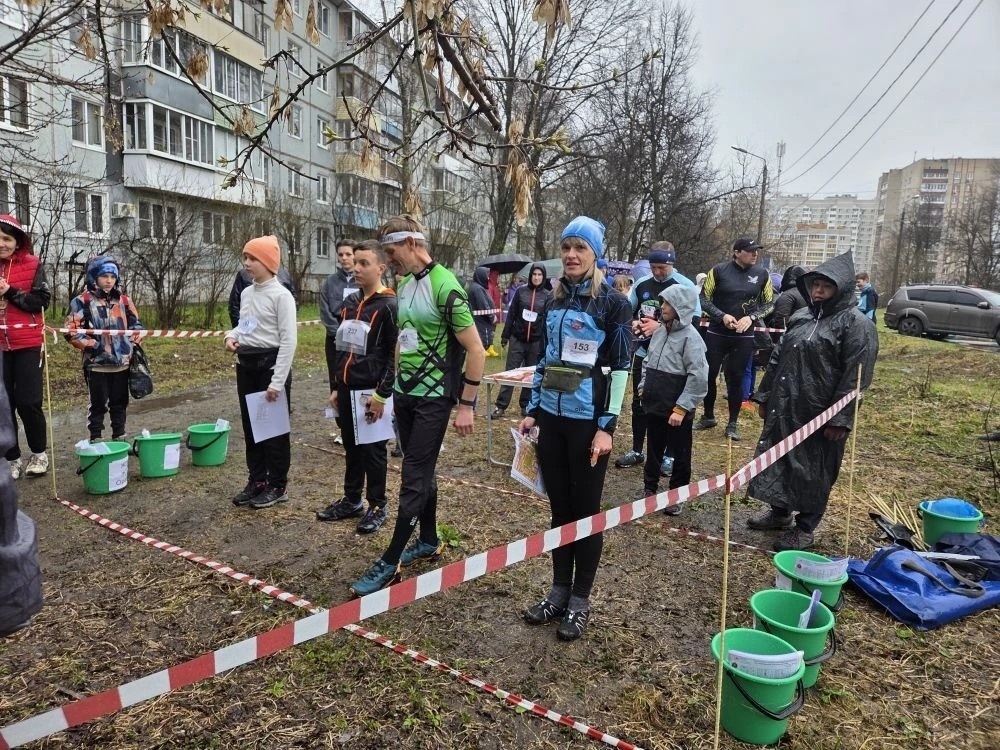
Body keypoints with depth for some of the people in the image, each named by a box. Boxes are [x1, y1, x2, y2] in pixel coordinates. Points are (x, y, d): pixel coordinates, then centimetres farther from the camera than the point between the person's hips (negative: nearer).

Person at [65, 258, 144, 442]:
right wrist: (91, 345, -15)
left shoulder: (123, 300, 8)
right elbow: (72, 331, -8)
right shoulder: (83, 301, -5)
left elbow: (135, 323, 18)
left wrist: (135, 341, 3)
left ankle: (120, 437, 24)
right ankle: (95, 440, 12)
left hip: (122, 362, 4)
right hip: (97, 364, -4)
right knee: (98, 404, 3)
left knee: (120, 403, 13)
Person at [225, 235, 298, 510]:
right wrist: (232, 335, -1)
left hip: (270, 363, -7)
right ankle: (257, 481, 26)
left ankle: (278, 486, 15)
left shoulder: (281, 295, -13)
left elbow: (288, 341, -16)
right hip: (245, 364, 8)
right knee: (250, 426, 13)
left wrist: (277, 382, -19)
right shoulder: (246, 293, 9)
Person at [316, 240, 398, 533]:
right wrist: (336, 387, 15)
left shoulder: (389, 306, -12)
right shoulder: (350, 303, 11)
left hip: (371, 392, -7)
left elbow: (394, 355, -14)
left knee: (372, 450, 4)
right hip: (347, 390, 7)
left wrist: (382, 395, -16)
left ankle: (378, 507, 18)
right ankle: (351, 501, 30)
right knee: (351, 447, 16)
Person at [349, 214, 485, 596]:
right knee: (421, 472, 17)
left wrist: (466, 405, -17)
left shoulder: (445, 287, -17)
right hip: (404, 396, 8)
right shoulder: (403, 287, 9)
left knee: (414, 478, -3)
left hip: (433, 399, -8)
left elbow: (475, 350, -18)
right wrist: (395, 385, 19)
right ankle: (429, 541, 32)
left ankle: (390, 562, 5)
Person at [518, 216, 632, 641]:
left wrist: (607, 426, -15)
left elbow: (619, 369, -9)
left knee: (586, 509, 6)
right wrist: (533, 410, 10)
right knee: (559, 506, 13)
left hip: (587, 421, -5)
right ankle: (559, 590, 27)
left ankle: (580, 600, 19)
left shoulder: (612, 303, -6)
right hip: (552, 418, 5)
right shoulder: (555, 302, 10)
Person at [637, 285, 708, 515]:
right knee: (653, 449, 20)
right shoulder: (660, 330, 4)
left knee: (679, 454, 11)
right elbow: (647, 361, 18)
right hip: (653, 405, 6)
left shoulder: (690, 337, -17)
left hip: (677, 410, -6)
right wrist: (643, 387, 9)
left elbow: (699, 377, -20)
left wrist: (681, 408, -20)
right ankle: (649, 488, 35)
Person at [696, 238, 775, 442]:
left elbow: (769, 304, 7)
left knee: (736, 379, 6)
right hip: (716, 333, 0)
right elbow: (704, 299, -3)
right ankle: (708, 416, 25)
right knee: (709, 375, 6)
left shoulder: (762, 275, -1)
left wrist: (751, 318, -10)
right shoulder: (719, 271, -6)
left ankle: (733, 423, 18)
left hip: (744, 337, 1)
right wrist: (722, 316, -16)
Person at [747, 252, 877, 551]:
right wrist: (764, 396, 12)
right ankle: (780, 511, 35)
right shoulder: (801, 317, 10)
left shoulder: (856, 324, -10)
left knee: (812, 470, 5)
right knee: (778, 459, 16)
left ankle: (805, 527, 21)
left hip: (820, 413, -6)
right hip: (784, 407, 7)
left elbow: (855, 377, -15)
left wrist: (840, 418, -19)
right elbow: (777, 359, 15)